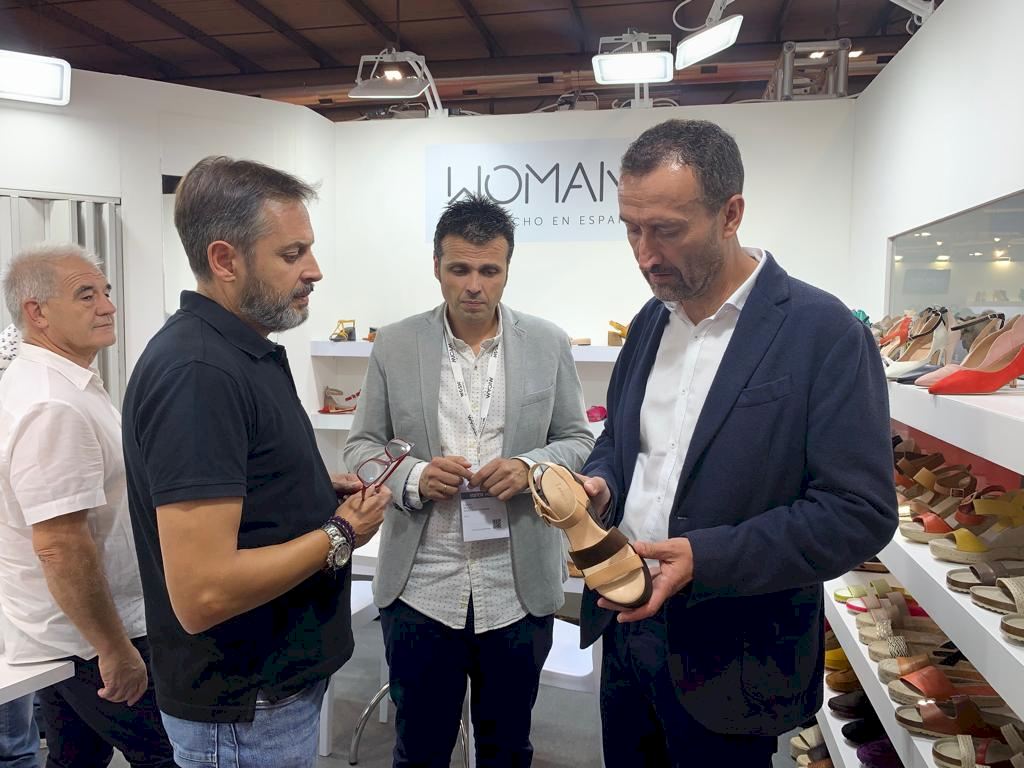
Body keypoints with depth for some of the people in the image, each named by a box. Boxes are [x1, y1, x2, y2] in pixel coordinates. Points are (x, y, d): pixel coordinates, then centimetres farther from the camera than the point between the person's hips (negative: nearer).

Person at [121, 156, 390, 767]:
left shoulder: (245, 351, 4)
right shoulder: (195, 373, -27)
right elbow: (201, 592, -30)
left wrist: (321, 492, 1)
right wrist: (340, 534, -18)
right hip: (243, 714, -9)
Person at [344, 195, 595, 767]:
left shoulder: (549, 344, -1)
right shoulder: (394, 346, -1)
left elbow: (579, 440, 5)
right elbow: (363, 446, 4)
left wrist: (530, 467, -15)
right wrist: (413, 478, -16)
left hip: (520, 589, 1)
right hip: (421, 590, 0)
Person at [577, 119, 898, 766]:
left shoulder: (824, 332, -16)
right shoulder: (650, 321, 4)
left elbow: (861, 512, -18)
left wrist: (705, 558, -26)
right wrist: (599, 484, -7)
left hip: (730, 662, -5)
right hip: (625, 627, 6)